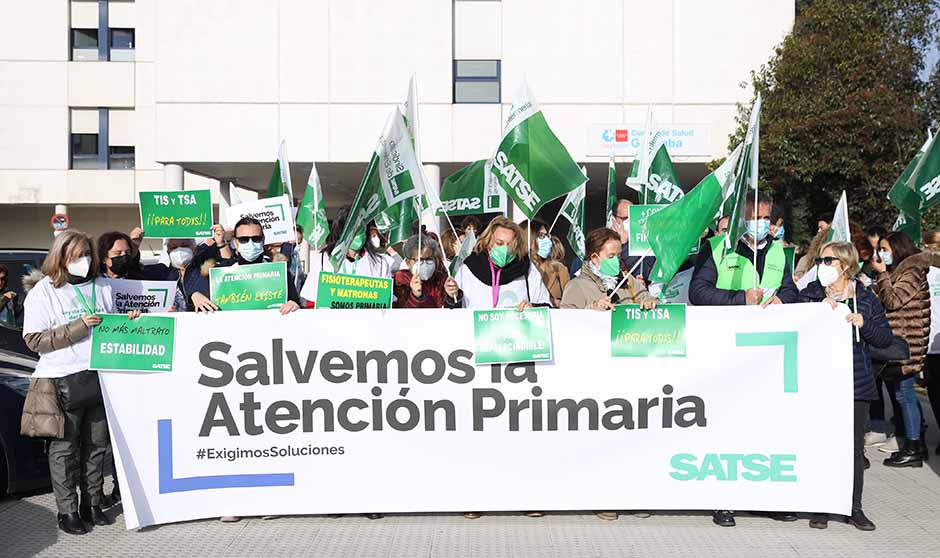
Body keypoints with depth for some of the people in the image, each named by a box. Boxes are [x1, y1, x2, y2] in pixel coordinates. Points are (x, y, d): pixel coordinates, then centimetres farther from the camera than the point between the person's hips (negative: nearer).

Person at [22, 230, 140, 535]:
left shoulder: (102, 286, 13)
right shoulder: (43, 292, -1)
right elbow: (34, 339, -8)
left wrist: (127, 321, 2)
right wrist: (78, 327, -16)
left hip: (101, 376, 4)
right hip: (64, 381, -4)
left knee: (96, 445, 10)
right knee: (65, 447, 3)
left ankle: (93, 504, 21)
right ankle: (67, 510, 13)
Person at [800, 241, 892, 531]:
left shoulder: (865, 298, 6)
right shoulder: (809, 295, 4)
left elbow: (885, 338, 5)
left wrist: (864, 324, -12)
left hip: (856, 384, 1)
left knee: (855, 447, 7)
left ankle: (855, 508, 19)